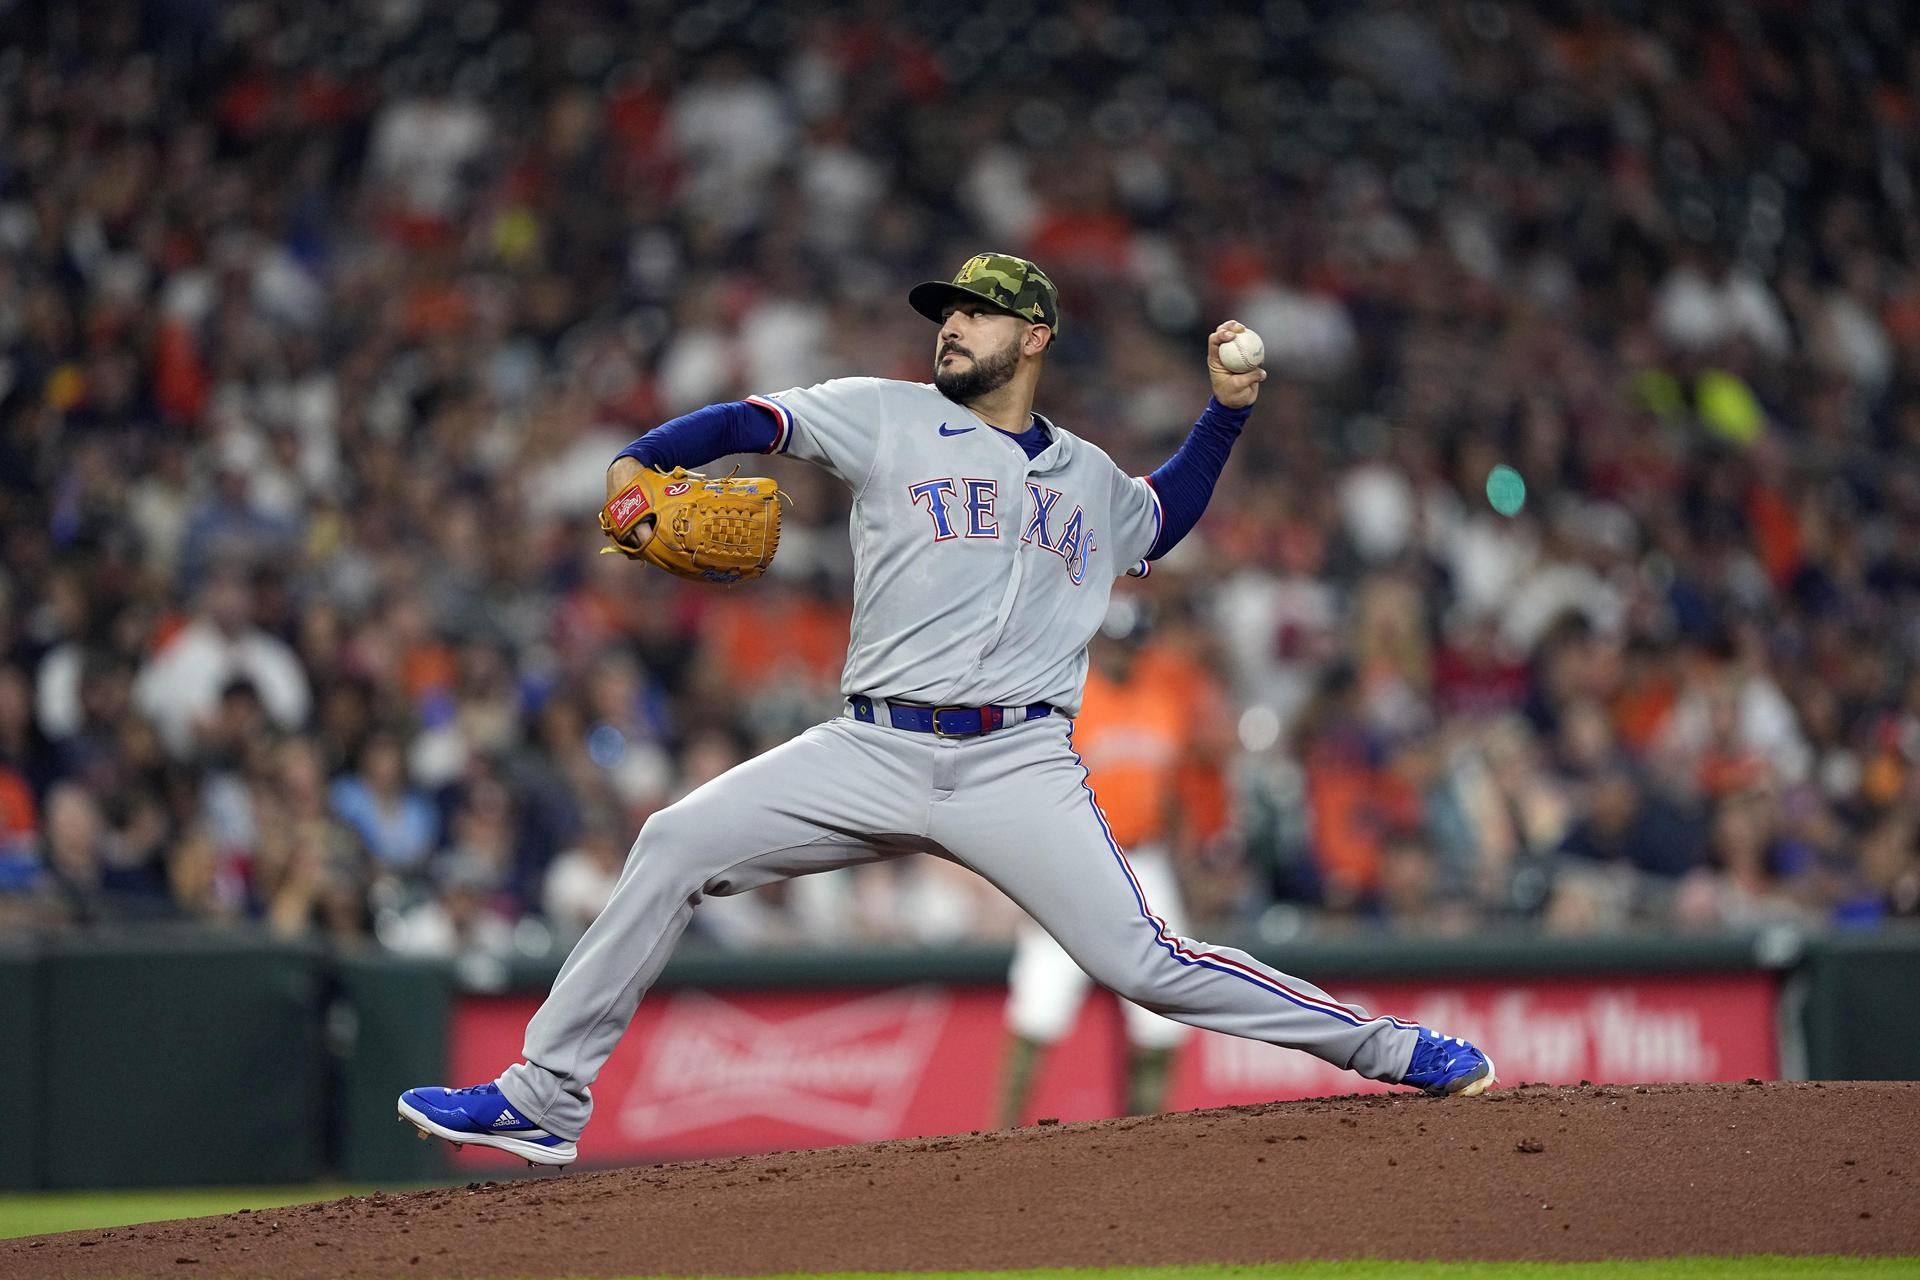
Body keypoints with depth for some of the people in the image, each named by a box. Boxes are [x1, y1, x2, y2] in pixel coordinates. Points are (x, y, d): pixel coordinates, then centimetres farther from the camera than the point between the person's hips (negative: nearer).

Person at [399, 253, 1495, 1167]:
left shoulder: (1088, 476, 17)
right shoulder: (887, 419, 8)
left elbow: (1160, 522, 39)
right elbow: (746, 424, -3)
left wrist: (1227, 410, 26)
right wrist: (636, 467, -21)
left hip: (1021, 767, 0)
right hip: (876, 755, 0)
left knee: (1142, 962, -14)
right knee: (677, 846, -14)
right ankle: (546, 1101, -7)